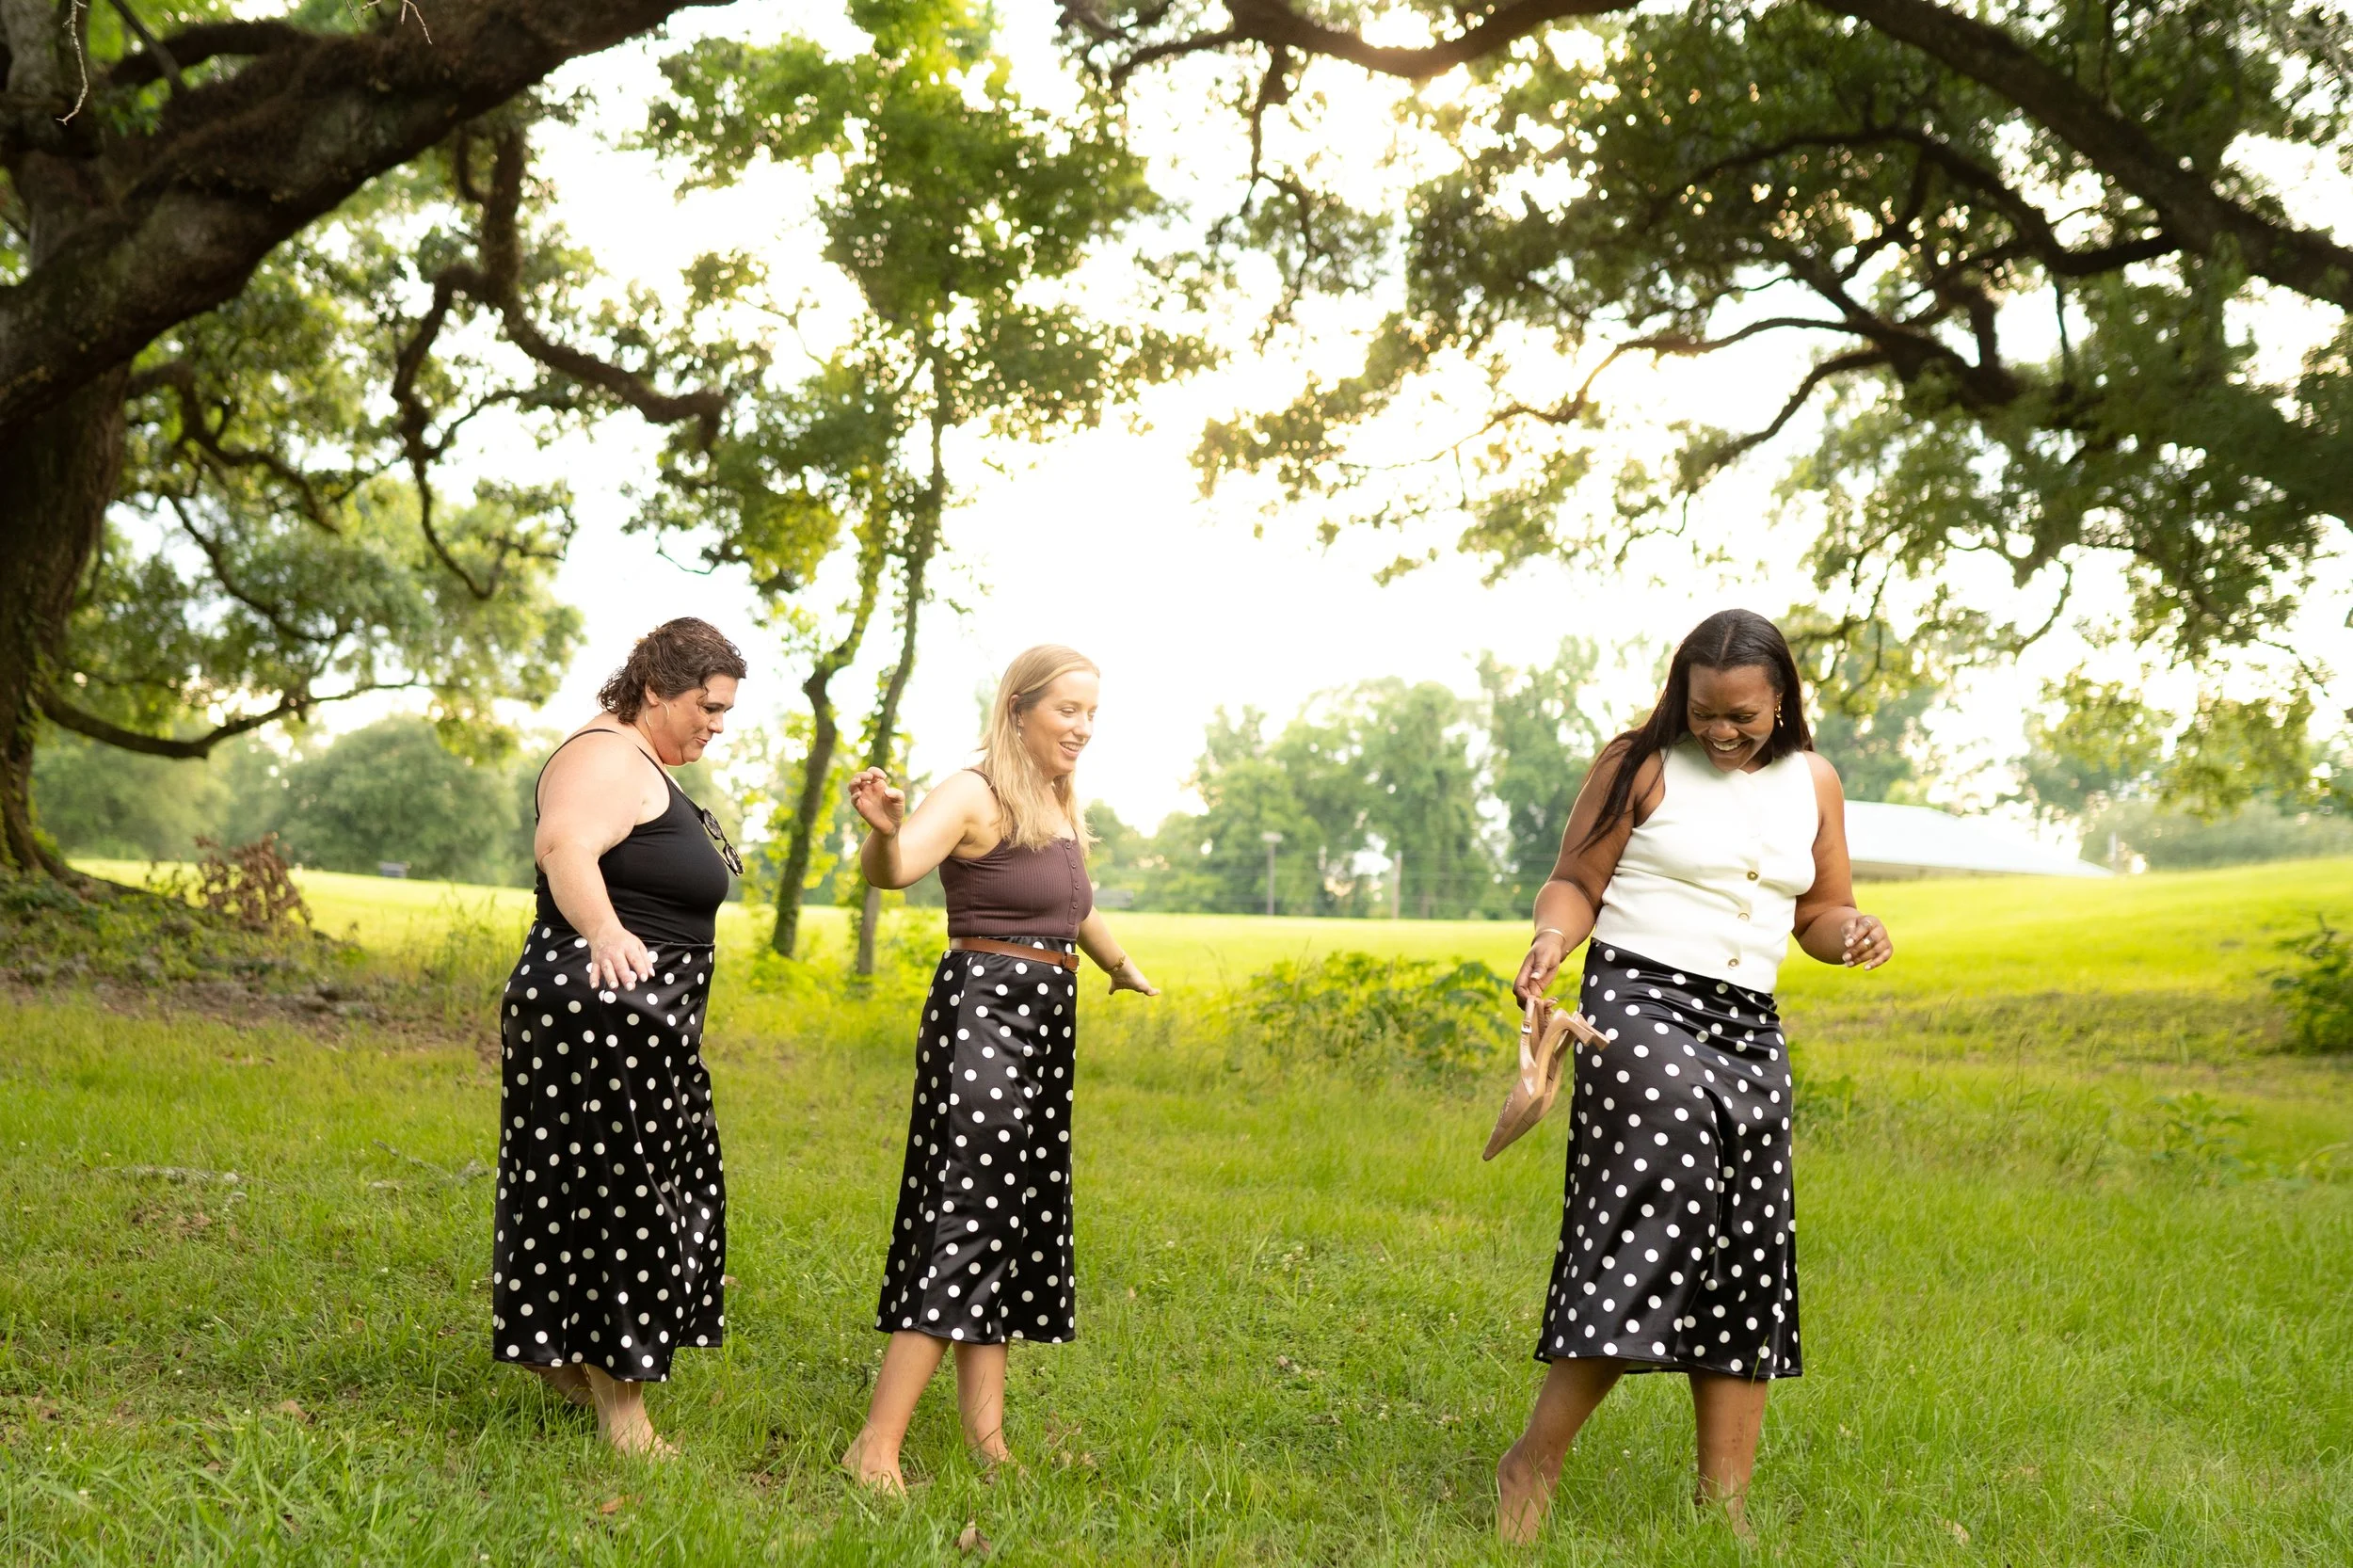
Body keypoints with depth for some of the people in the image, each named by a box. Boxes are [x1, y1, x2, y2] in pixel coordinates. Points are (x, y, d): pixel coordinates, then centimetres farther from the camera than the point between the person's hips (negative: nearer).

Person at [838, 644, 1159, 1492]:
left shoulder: (1063, 801, 14)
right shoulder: (976, 794, -12)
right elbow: (891, 869, -30)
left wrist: (1122, 967, 45)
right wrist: (883, 829, -52)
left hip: (1046, 1024, 9)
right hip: (982, 1013, -9)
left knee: (1020, 1224, 9)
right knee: (967, 1217, -14)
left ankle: (986, 1434, 15)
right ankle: (876, 1446, -11)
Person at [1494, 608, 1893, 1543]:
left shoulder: (1812, 783, 11)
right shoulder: (1639, 765, -2)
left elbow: (1819, 913, 18)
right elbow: (1575, 882, 0)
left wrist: (1853, 934, -6)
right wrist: (1552, 940, -22)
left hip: (1750, 1026, 6)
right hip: (1640, 1000, -6)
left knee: (1748, 1252, 4)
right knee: (1660, 1217, -19)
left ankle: (1724, 1502, 12)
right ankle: (1534, 1462, -10)